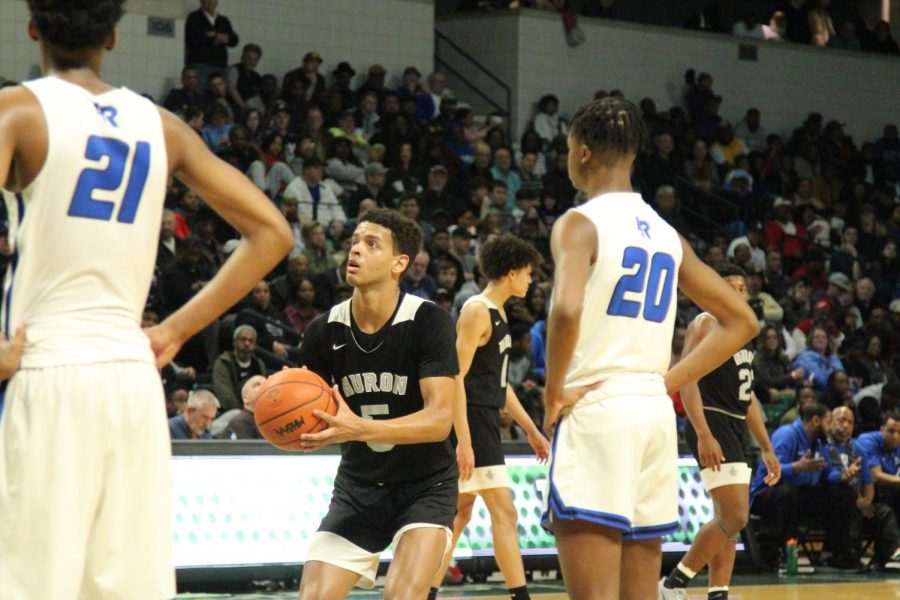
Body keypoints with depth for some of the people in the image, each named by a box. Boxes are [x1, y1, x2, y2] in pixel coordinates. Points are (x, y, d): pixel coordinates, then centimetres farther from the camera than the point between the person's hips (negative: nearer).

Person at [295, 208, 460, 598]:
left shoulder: (428, 322, -17)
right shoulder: (325, 331, -6)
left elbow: (439, 419, -25)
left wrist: (359, 428, -39)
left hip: (425, 485, -4)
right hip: (357, 485, 4)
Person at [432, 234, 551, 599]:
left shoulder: (497, 314, 17)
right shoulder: (477, 311, -13)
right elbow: (456, 378, -19)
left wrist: (531, 430, 24)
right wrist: (464, 441, -25)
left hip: (486, 420, 10)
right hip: (472, 422, -10)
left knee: (460, 512, 10)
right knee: (503, 511, -9)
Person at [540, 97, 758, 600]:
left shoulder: (581, 223, -6)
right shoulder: (666, 234, 15)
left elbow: (568, 309, -25)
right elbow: (742, 321, 19)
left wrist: (554, 394, -12)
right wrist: (668, 382, 15)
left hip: (595, 412, -7)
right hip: (655, 412, 7)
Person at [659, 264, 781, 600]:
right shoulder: (706, 324, -8)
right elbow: (687, 379, -18)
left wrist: (766, 448, 21)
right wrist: (703, 434, -28)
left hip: (734, 430, 10)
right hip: (713, 427, -10)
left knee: (729, 521, 8)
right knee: (735, 517, -16)